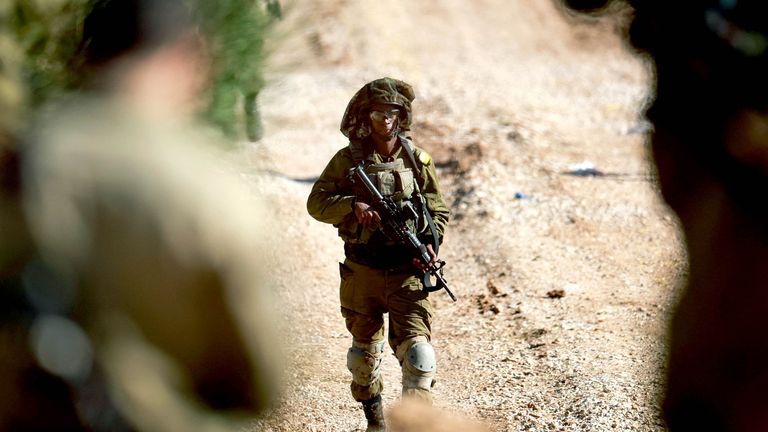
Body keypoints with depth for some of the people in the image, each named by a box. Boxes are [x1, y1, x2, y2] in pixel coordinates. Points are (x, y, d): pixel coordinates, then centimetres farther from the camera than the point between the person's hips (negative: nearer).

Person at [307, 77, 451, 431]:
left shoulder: (417, 159, 3)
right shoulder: (348, 159, 0)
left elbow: (439, 210, 9)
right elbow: (316, 203, -3)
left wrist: (431, 243, -9)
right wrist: (353, 206, -20)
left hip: (408, 272, -1)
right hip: (363, 272, 1)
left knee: (417, 349, -15)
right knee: (365, 347, 18)